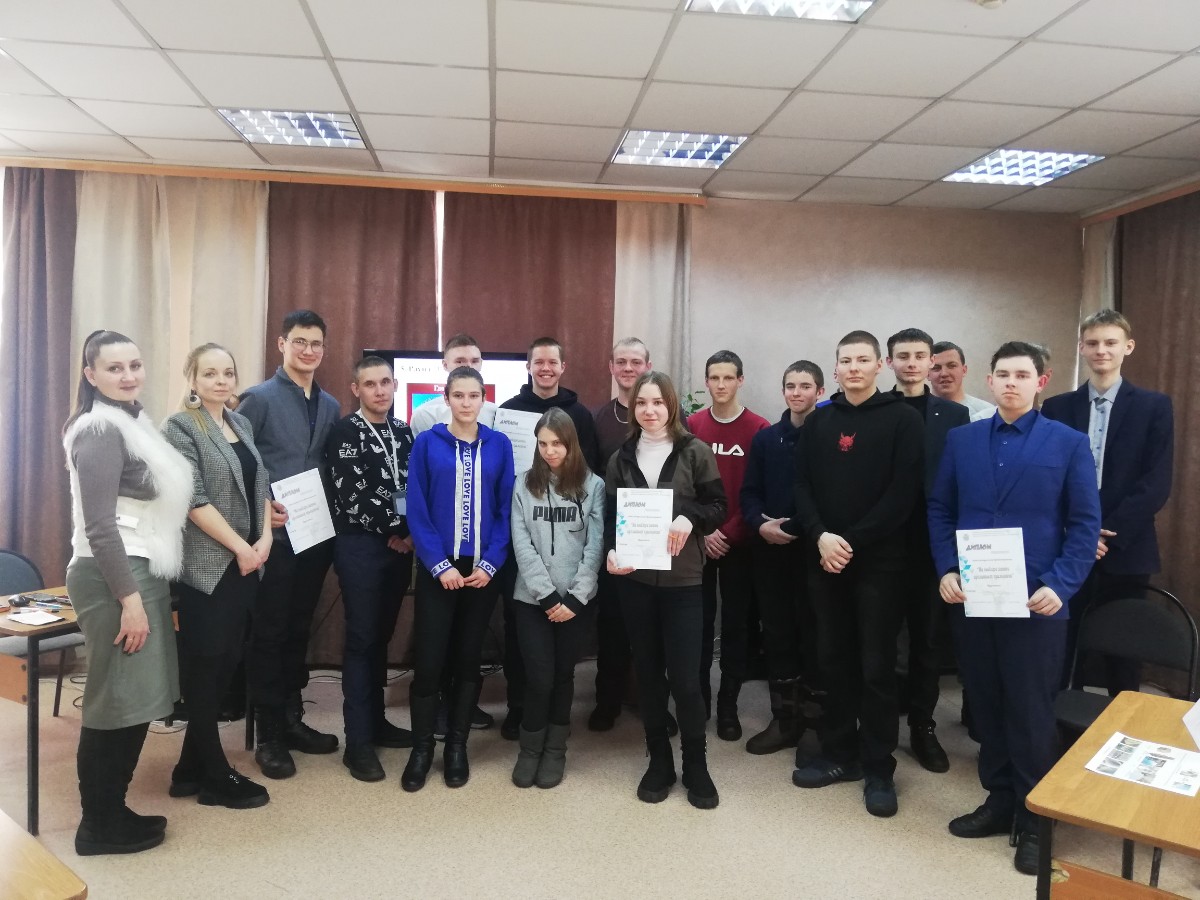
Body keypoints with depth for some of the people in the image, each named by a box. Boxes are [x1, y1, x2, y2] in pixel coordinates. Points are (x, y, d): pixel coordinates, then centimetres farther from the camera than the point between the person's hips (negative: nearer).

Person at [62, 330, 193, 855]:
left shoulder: (131, 422, 13)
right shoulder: (100, 430, -15)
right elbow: (99, 525, -20)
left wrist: (143, 588, 17)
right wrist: (129, 598, -21)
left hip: (138, 570, 9)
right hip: (112, 576, -9)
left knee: (132, 700, 14)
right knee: (116, 703, -1)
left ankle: (111, 810, 26)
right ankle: (99, 826, 13)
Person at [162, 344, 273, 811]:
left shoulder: (241, 423, 13)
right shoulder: (180, 426, -7)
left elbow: (260, 485, 13)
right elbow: (194, 500, -15)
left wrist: (265, 538, -1)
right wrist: (240, 547, -13)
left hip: (245, 563, 7)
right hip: (207, 565, -7)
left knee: (226, 663, 11)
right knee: (205, 667, 3)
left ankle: (193, 768, 25)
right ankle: (216, 777, 14)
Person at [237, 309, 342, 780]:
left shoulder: (330, 406, 10)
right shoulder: (259, 398, -7)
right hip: (274, 535, -5)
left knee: (299, 631, 15)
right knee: (269, 634, 3)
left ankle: (292, 720, 28)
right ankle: (269, 737, 13)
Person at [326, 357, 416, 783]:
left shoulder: (403, 431, 12)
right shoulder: (345, 431, -6)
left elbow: (414, 487, 12)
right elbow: (352, 495, -14)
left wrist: (411, 534, -2)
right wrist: (392, 532, -9)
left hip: (401, 544, 6)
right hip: (361, 546, -5)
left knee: (382, 636, 13)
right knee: (362, 639, -2)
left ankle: (376, 722, 26)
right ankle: (358, 743, 4)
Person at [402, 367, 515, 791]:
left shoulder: (499, 445, 2)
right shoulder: (426, 444, -2)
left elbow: (506, 510, 1)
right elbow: (417, 511, -5)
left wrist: (490, 564, -9)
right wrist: (440, 565, -13)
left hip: (483, 569, 2)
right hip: (437, 569, -1)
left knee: (467, 660, 11)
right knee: (428, 661, 0)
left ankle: (456, 746, 25)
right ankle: (421, 748, 19)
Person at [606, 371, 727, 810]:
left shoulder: (695, 452, -1)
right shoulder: (621, 459, 8)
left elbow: (719, 506, 0)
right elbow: (610, 514, 9)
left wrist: (690, 519, -20)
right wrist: (611, 552, -9)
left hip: (683, 579, -3)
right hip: (635, 579, 3)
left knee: (685, 677, -2)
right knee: (647, 672, 10)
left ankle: (696, 765, 18)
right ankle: (659, 761, 25)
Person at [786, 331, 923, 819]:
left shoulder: (903, 419, -2)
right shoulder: (818, 421, 10)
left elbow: (902, 493, -10)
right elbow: (802, 485, 5)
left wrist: (853, 542, -16)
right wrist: (820, 535, -12)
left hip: (879, 560, -4)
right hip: (825, 558, 4)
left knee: (877, 666, 2)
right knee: (835, 661, 11)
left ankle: (879, 768, 15)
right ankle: (839, 753, 25)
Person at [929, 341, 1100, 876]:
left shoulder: (1068, 443, -1)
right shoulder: (961, 440, 7)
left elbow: (1085, 523, -4)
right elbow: (940, 509, 8)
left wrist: (1060, 585, -15)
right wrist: (946, 570, -4)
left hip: (1036, 602, -3)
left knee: (1032, 712, 6)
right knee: (985, 705, 13)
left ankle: (1035, 820, 22)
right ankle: (999, 800, 29)